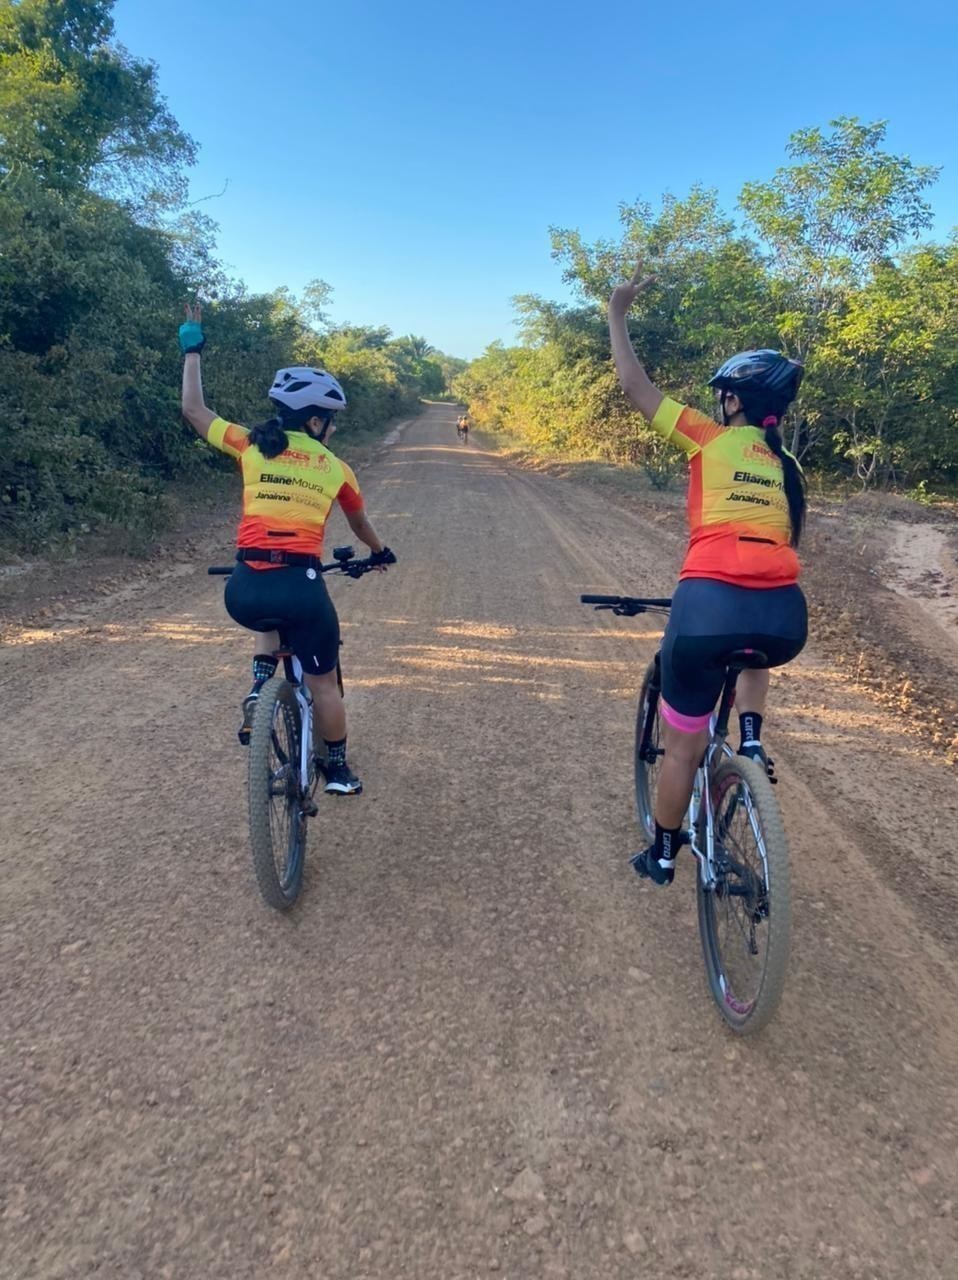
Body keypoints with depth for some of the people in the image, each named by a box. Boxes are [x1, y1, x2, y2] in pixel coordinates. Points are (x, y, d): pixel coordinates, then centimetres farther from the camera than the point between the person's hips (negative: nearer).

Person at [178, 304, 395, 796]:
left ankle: (258, 693, 17)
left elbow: (193, 410, 20)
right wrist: (381, 553, 48)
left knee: (269, 622, 39)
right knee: (323, 683, 19)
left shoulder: (250, 446, 7)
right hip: (300, 586, -2)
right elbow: (360, 524, 27)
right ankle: (337, 769, 33)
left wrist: (192, 348, 32)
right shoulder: (335, 468, 9)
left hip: (244, 591, 2)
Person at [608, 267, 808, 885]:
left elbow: (636, 386, 12)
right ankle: (752, 741, 23)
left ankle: (662, 854, 34)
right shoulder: (788, 467, 21)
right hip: (786, 619, 4)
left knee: (683, 744, 16)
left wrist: (617, 313, 23)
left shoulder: (709, 440, 8)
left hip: (710, 605, -4)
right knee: (753, 652, 44)